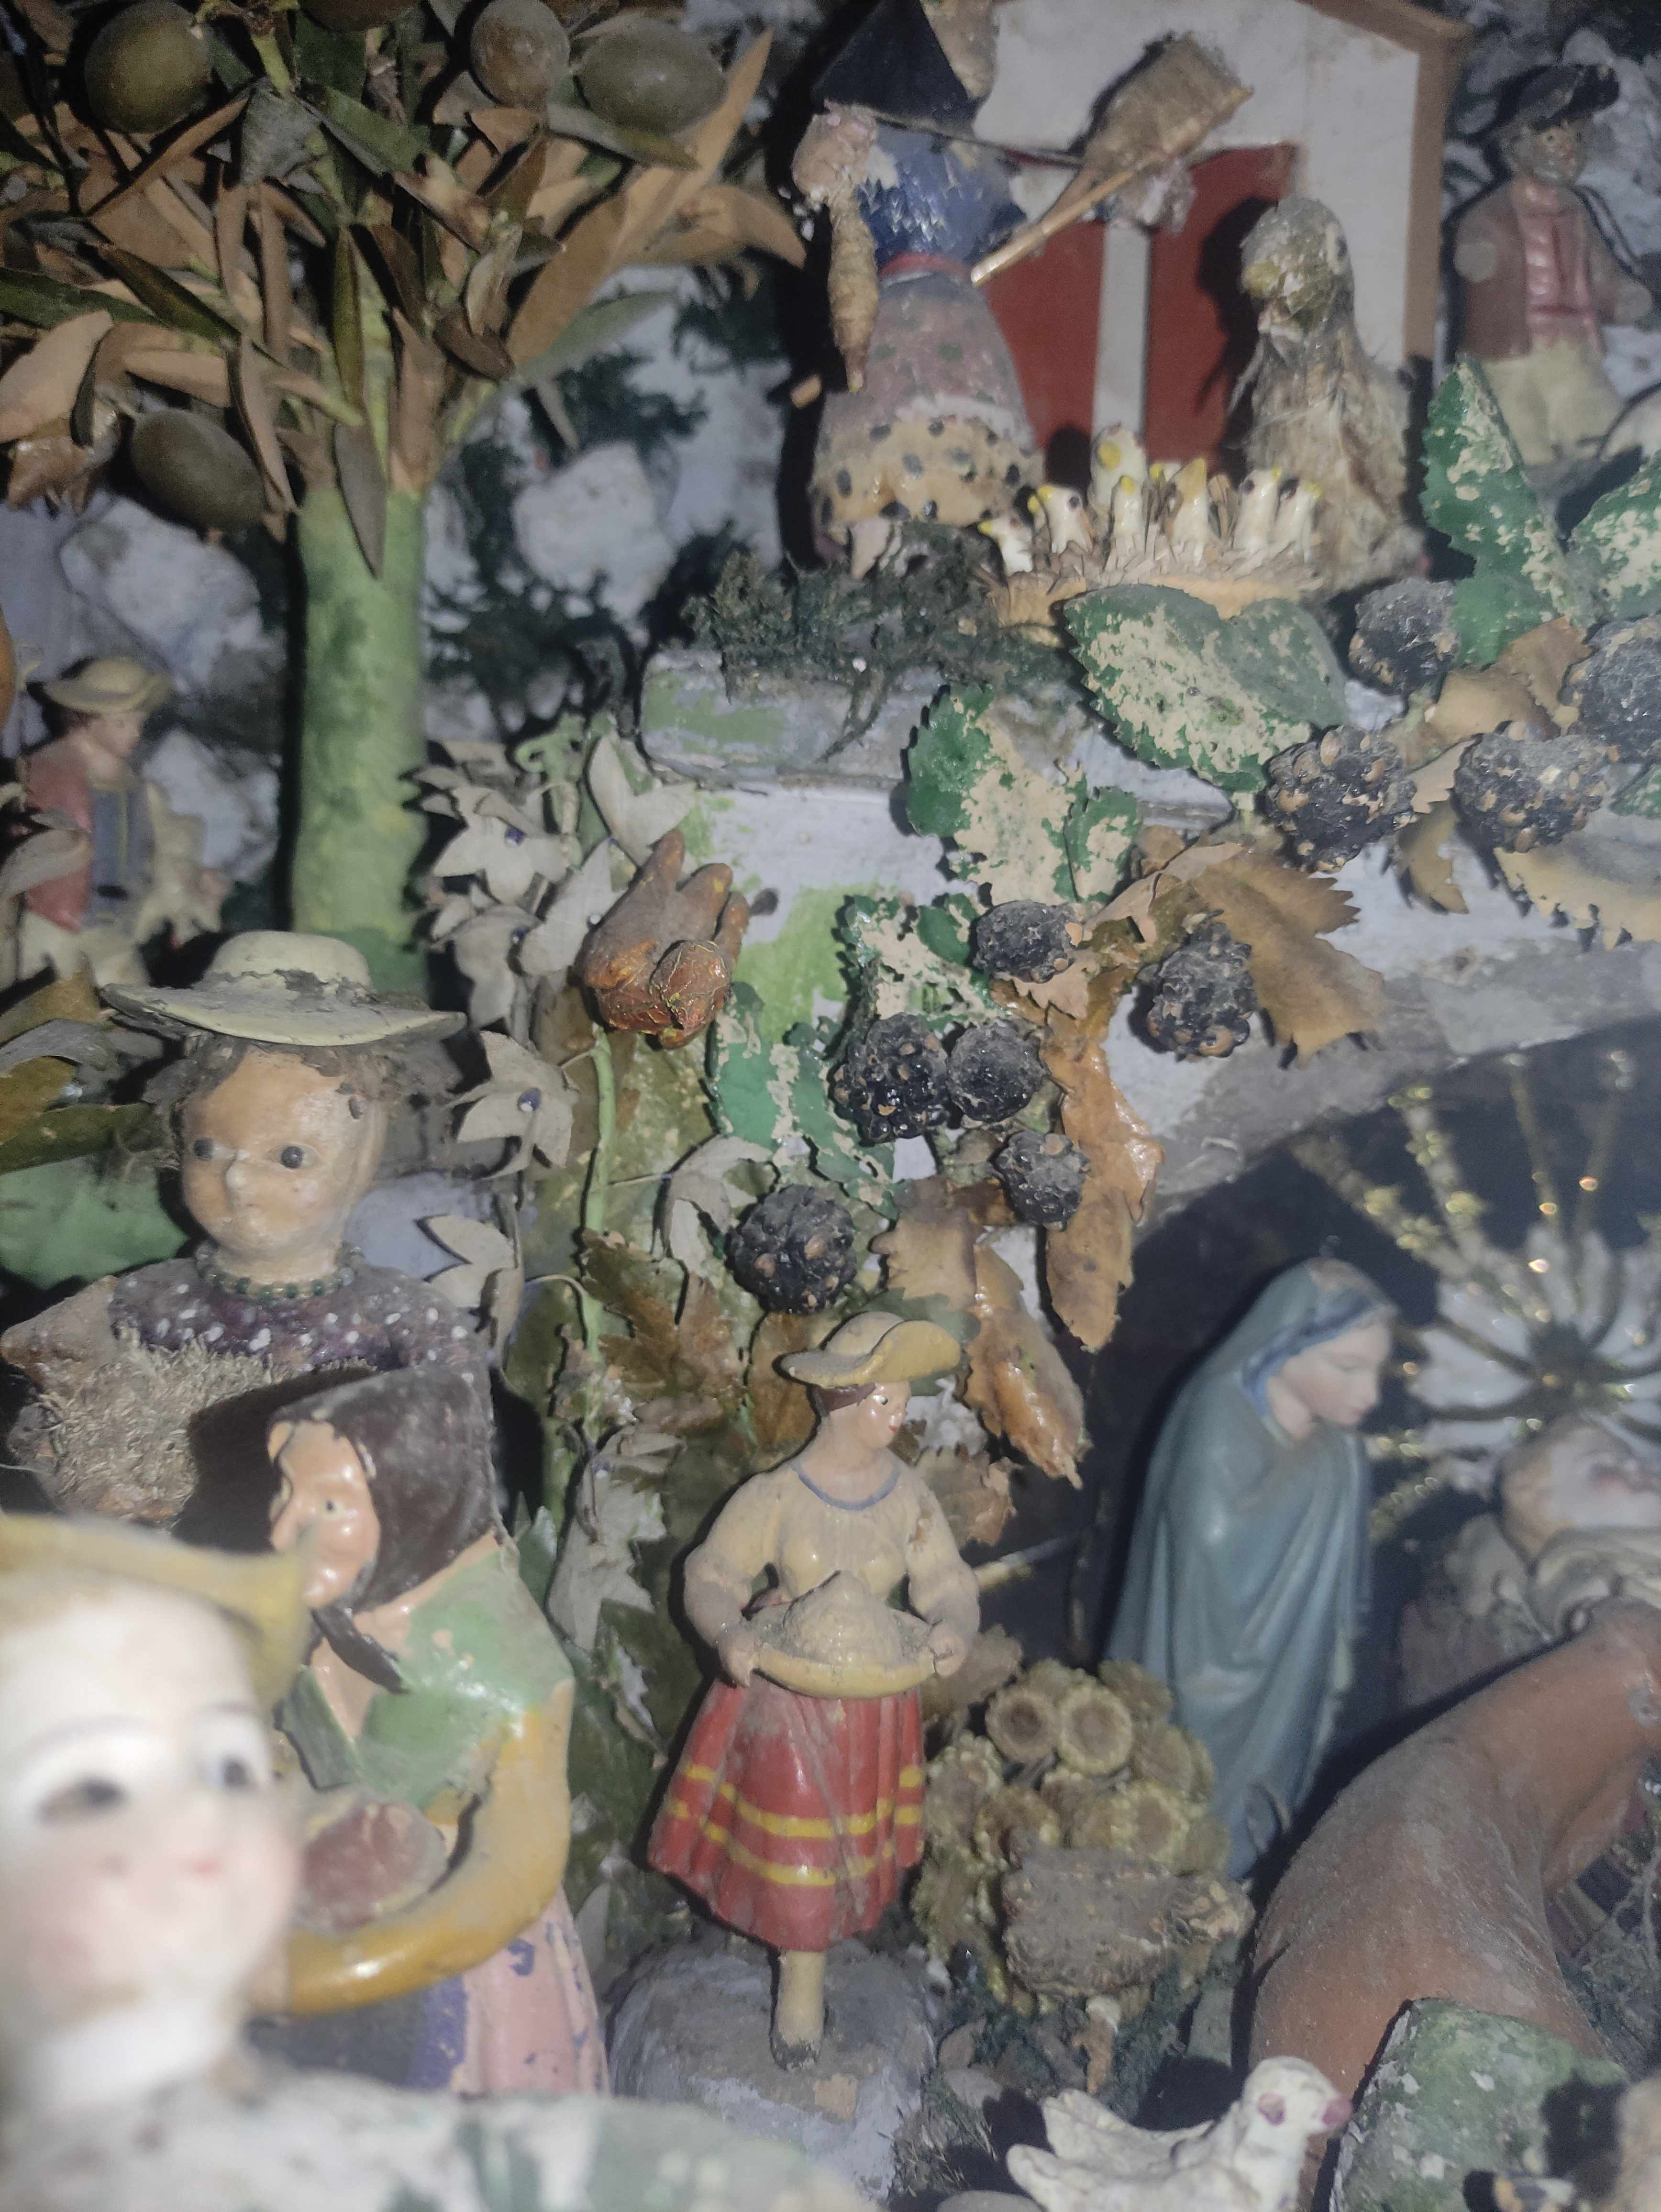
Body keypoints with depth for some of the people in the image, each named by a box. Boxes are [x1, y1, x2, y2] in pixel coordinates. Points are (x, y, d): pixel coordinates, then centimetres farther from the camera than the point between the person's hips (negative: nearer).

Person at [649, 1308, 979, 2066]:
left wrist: (953, 1626, -27)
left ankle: (808, 1973, 37)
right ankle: (801, 1977, 28)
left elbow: (947, 1582, -5)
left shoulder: (908, 1494, -7)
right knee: (792, 1838, 6)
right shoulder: (774, 1498, -17)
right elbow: (712, 1577, -12)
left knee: (853, 1838, 14)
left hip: (874, 1698, 3)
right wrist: (729, 1633, -32)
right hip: (784, 1693, -3)